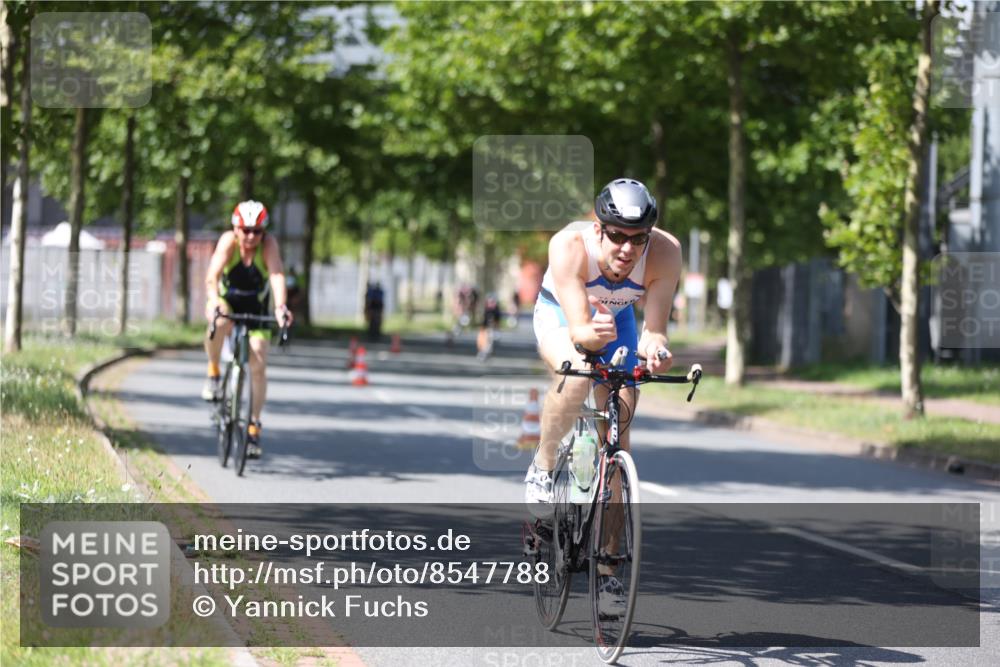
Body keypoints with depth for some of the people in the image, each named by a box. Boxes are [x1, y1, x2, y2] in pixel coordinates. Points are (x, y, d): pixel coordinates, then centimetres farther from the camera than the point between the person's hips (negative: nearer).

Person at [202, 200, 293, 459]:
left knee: (258, 365, -9)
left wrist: (281, 307, -57)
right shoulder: (228, 241, -25)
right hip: (227, 299, -1)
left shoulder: (268, 244, -24)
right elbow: (212, 276, -37)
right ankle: (213, 372, -14)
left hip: (256, 307, 1)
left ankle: (254, 426, 3)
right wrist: (214, 301, -57)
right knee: (219, 321, -37)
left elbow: (277, 275, -39)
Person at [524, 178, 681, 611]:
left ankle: (604, 564, 4)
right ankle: (543, 464, -10)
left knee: (617, 437, -5)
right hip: (561, 312, -3)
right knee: (576, 375, -37)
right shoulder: (569, 246, -38)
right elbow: (578, 329, -40)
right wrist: (594, 333, -62)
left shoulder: (665, 252, -32)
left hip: (617, 317, 3)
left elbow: (653, 330, -29)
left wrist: (653, 348, -51)